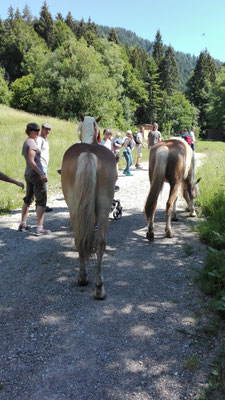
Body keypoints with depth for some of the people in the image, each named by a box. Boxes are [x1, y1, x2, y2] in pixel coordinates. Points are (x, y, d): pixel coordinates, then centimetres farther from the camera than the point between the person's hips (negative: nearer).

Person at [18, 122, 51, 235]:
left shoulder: (25, 143, 15)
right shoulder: (31, 143, -14)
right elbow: (31, 161, -21)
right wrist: (41, 174, -25)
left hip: (28, 174, 10)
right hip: (36, 174, -10)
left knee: (28, 199, 19)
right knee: (41, 200, -6)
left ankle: (22, 224, 27)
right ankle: (40, 228, -7)